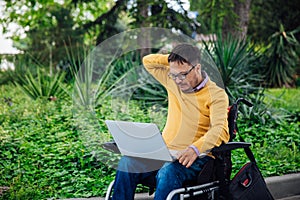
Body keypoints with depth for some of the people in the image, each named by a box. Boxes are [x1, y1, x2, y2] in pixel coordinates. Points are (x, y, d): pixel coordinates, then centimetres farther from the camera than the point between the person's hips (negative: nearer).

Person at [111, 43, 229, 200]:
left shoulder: (216, 95, -7)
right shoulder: (173, 82, 11)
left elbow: (220, 130, -21)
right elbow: (148, 61, 21)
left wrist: (195, 149, -38)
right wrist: (174, 58, 7)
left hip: (195, 158, -5)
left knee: (168, 172, -37)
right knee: (127, 163, -21)